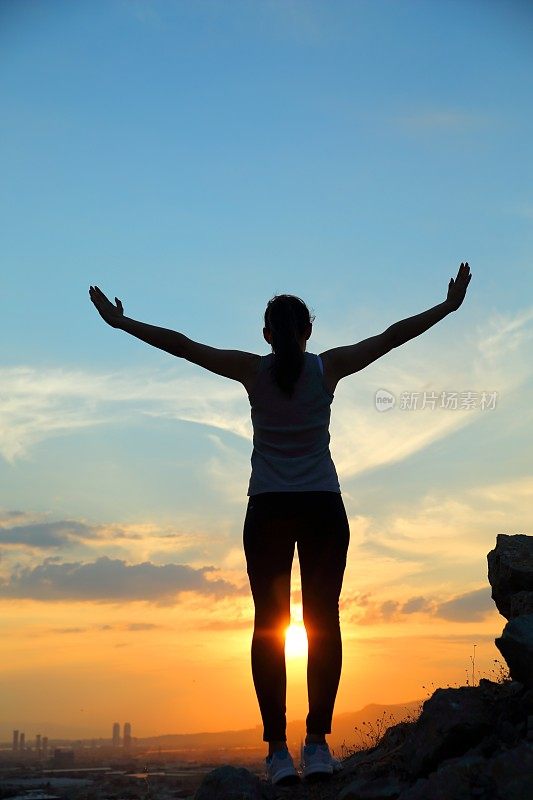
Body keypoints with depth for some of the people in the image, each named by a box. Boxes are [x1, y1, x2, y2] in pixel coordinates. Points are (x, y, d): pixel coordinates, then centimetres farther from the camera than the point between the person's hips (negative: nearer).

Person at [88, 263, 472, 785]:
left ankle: (278, 750, -3)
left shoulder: (253, 370, 0)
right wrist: (448, 306, 14)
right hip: (323, 508, 0)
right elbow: (393, 335, 5)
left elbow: (180, 345, 2)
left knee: (269, 625, 2)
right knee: (323, 621, 2)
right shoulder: (328, 368, 1)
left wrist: (121, 322, 10)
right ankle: (317, 743, -6)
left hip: (268, 511, 0)